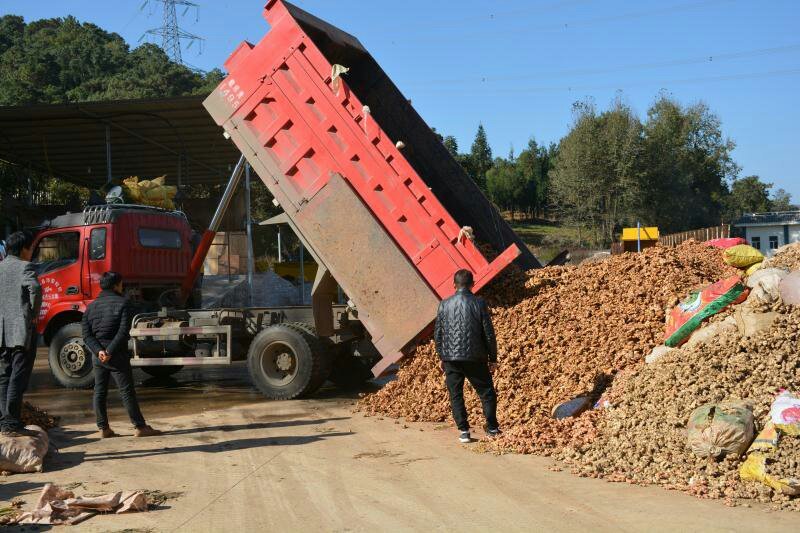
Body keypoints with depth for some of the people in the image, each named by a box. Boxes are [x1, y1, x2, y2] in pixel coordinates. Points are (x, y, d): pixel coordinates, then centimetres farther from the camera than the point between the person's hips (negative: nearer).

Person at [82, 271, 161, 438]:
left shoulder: (91, 306, 9)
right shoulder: (123, 303, -7)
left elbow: (87, 334, 0)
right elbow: (123, 332, -18)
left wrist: (98, 351, -11)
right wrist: (110, 352, -17)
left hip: (97, 355, 5)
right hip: (117, 356, -5)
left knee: (99, 392, 11)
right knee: (127, 391, -1)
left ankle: (103, 428, 12)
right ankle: (140, 427, 4)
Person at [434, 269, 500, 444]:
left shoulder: (444, 304, -1)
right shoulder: (479, 303, -6)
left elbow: (438, 334, 4)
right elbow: (489, 333, -4)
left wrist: (442, 357, 16)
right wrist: (493, 357, 6)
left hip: (451, 357, 1)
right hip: (475, 357, -1)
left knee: (455, 395, 10)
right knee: (486, 392, 13)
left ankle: (464, 431, 8)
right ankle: (492, 428, 15)